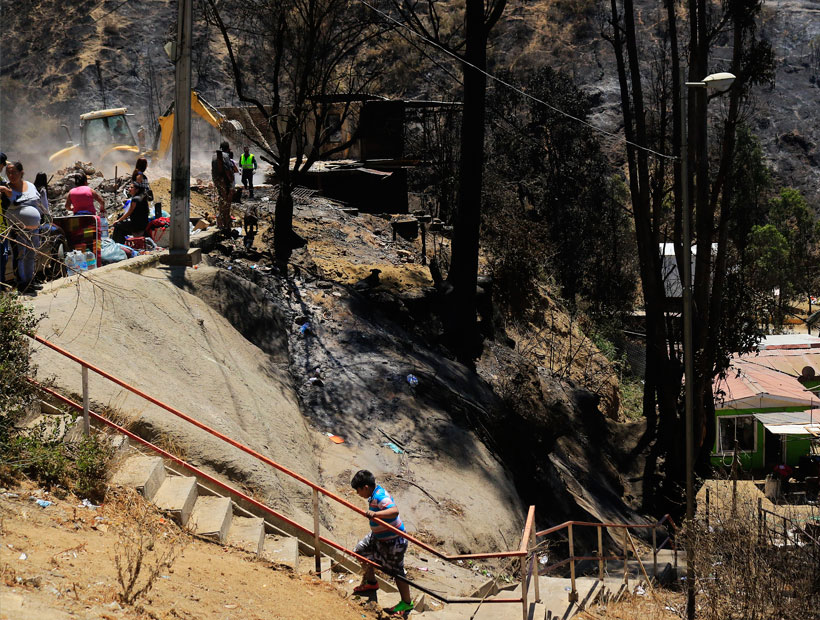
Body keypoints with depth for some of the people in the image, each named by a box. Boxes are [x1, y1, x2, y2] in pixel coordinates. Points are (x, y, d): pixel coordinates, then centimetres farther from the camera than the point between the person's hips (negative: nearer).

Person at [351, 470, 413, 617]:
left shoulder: (380, 497, -32)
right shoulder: (376, 492, -2)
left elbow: (394, 511, -49)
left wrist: (375, 514, -61)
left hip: (392, 541, -10)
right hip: (378, 536, 10)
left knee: (396, 571, 2)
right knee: (361, 550, 22)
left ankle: (407, 603, 19)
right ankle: (371, 583, 40)